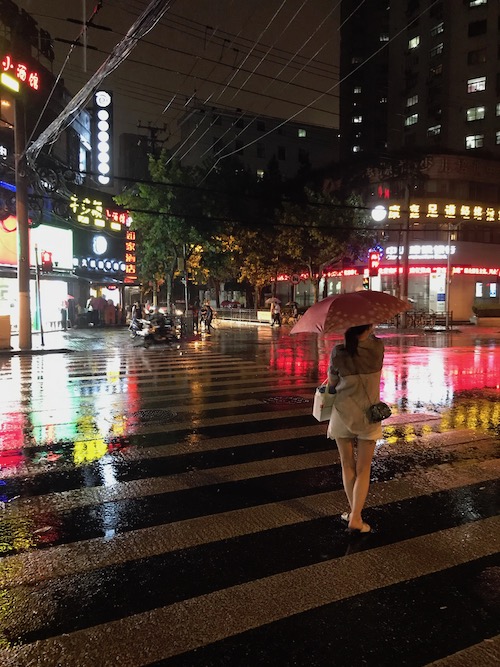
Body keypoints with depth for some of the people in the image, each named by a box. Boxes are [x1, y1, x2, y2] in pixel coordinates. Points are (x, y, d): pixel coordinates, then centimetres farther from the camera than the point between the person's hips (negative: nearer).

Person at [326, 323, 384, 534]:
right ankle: (356, 517, 7)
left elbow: (331, 382, -2)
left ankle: (354, 512, 26)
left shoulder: (339, 352, -12)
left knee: (347, 465, 15)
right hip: (368, 416, 0)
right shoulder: (377, 347, -11)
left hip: (343, 414, 0)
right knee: (363, 469, 10)